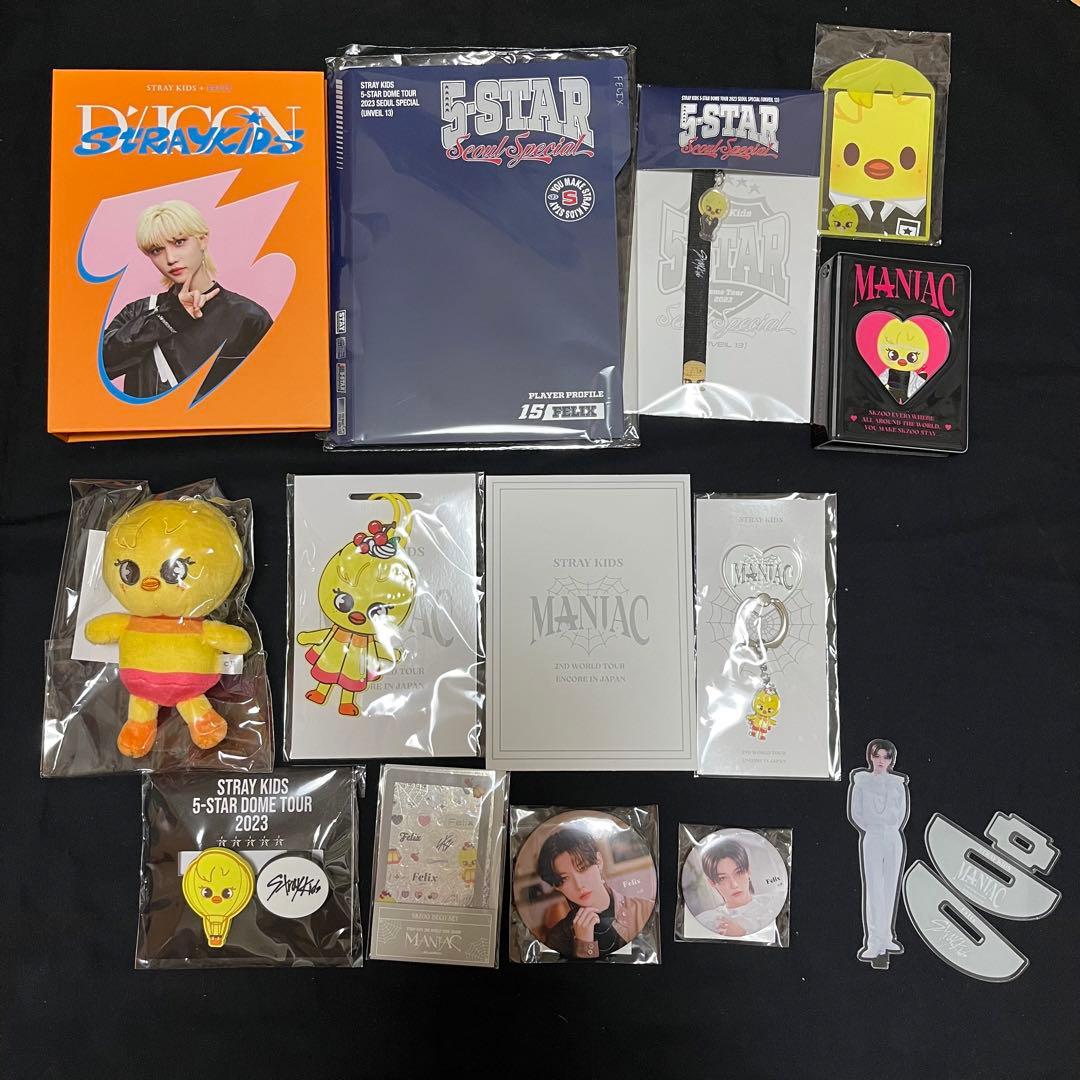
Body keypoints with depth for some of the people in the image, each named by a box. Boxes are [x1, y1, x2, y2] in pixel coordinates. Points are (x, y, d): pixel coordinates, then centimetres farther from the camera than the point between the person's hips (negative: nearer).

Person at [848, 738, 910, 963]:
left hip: (894, 839, 3)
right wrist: (868, 830, -6)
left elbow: (903, 812, 12)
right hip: (871, 838, -3)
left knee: (890, 889, 6)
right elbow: (854, 813, 3)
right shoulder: (861, 781, 3)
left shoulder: (897, 783, 10)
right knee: (873, 890, -6)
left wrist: (895, 830, 0)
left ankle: (886, 937, 15)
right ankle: (874, 943, -6)